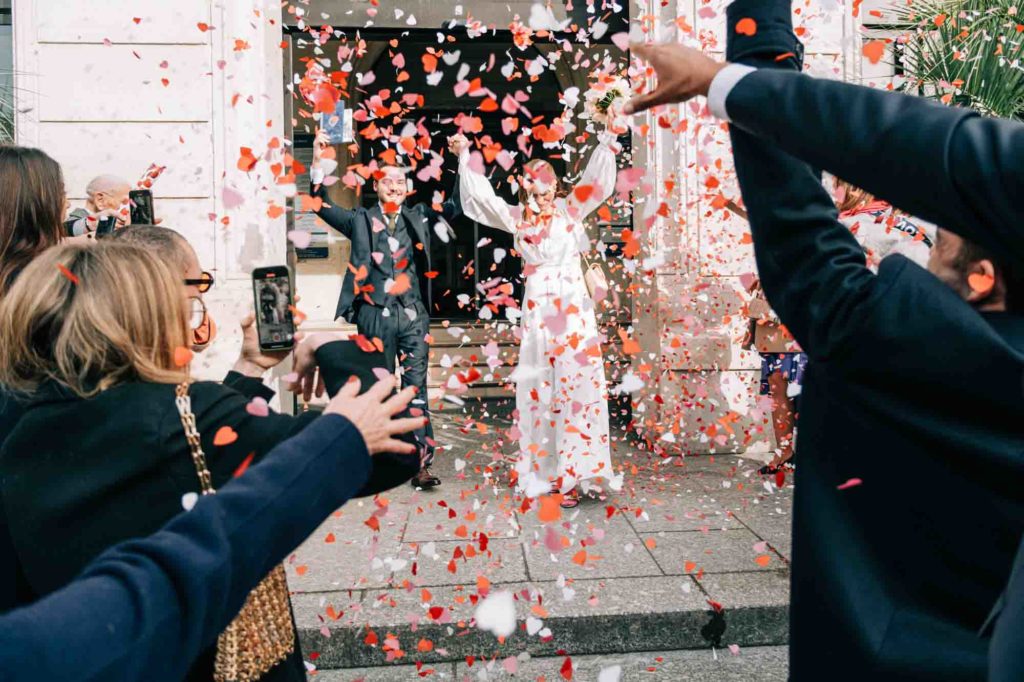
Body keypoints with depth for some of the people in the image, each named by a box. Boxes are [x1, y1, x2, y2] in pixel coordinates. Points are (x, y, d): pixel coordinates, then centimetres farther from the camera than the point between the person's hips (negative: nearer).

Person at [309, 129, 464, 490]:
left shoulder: (419, 217, 10)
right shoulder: (361, 220, 7)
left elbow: (455, 205, 3)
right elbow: (323, 207, -2)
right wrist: (319, 165, -13)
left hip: (413, 315, 1)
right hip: (375, 316, -1)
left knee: (416, 389, 1)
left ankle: (421, 464, 3)